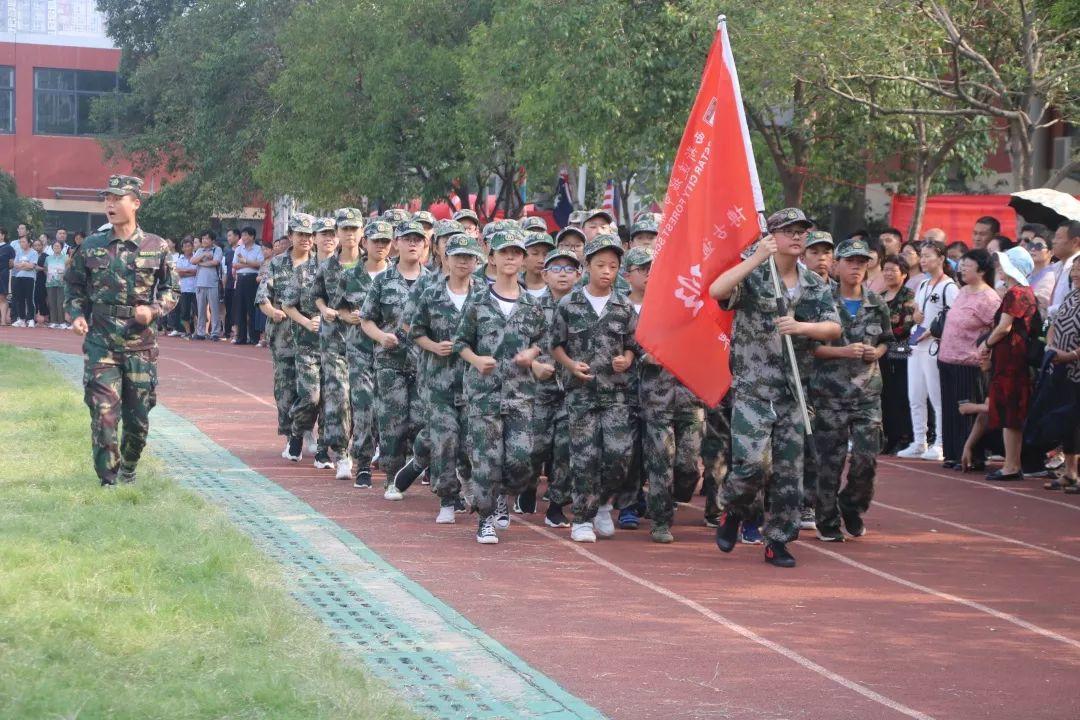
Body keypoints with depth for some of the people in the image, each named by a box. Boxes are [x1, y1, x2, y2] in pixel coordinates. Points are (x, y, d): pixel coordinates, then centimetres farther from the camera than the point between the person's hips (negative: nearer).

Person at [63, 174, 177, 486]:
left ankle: (128, 469, 32)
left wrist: (154, 310, -10)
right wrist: (76, 315, -3)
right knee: (103, 413, -9)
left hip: (141, 343, 0)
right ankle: (108, 481, -1)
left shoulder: (156, 247, 1)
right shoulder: (92, 247, 4)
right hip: (101, 341, 0)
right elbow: (73, 286, 14)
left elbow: (171, 289, 8)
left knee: (138, 416, 8)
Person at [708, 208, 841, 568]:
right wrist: (756, 259, -26)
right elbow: (716, 291, -24)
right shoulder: (752, 276, -4)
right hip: (752, 388, -5)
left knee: (790, 470, 5)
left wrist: (803, 326, -18)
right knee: (750, 462, -15)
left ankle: (778, 541, 15)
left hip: (794, 390, 5)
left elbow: (834, 328, 1)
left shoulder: (815, 285, 10)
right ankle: (733, 513, 15)